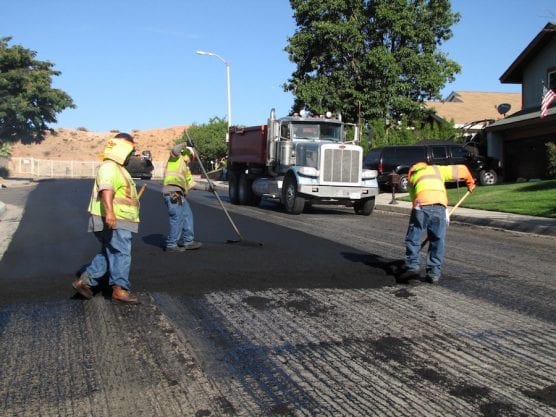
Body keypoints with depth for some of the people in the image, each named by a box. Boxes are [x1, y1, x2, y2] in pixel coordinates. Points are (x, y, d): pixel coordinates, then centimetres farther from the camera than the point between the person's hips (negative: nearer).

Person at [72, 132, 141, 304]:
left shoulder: (117, 168, 21)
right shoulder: (109, 167, -14)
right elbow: (106, 189, -32)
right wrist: (109, 211, -45)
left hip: (118, 221, 11)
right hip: (113, 221, -11)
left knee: (108, 253, 15)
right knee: (121, 253, -5)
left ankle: (84, 281, 17)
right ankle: (120, 289, 1)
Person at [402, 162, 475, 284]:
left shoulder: (412, 177, 33)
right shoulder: (437, 169, 32)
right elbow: (461, 169, 34)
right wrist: (470, 183, 51)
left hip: (421, 205, -1)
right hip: (439, 206, 1)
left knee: (413, 238, 12)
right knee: (437, 241, 10)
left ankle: (413, 266, 4)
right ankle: (434, 273, 10)